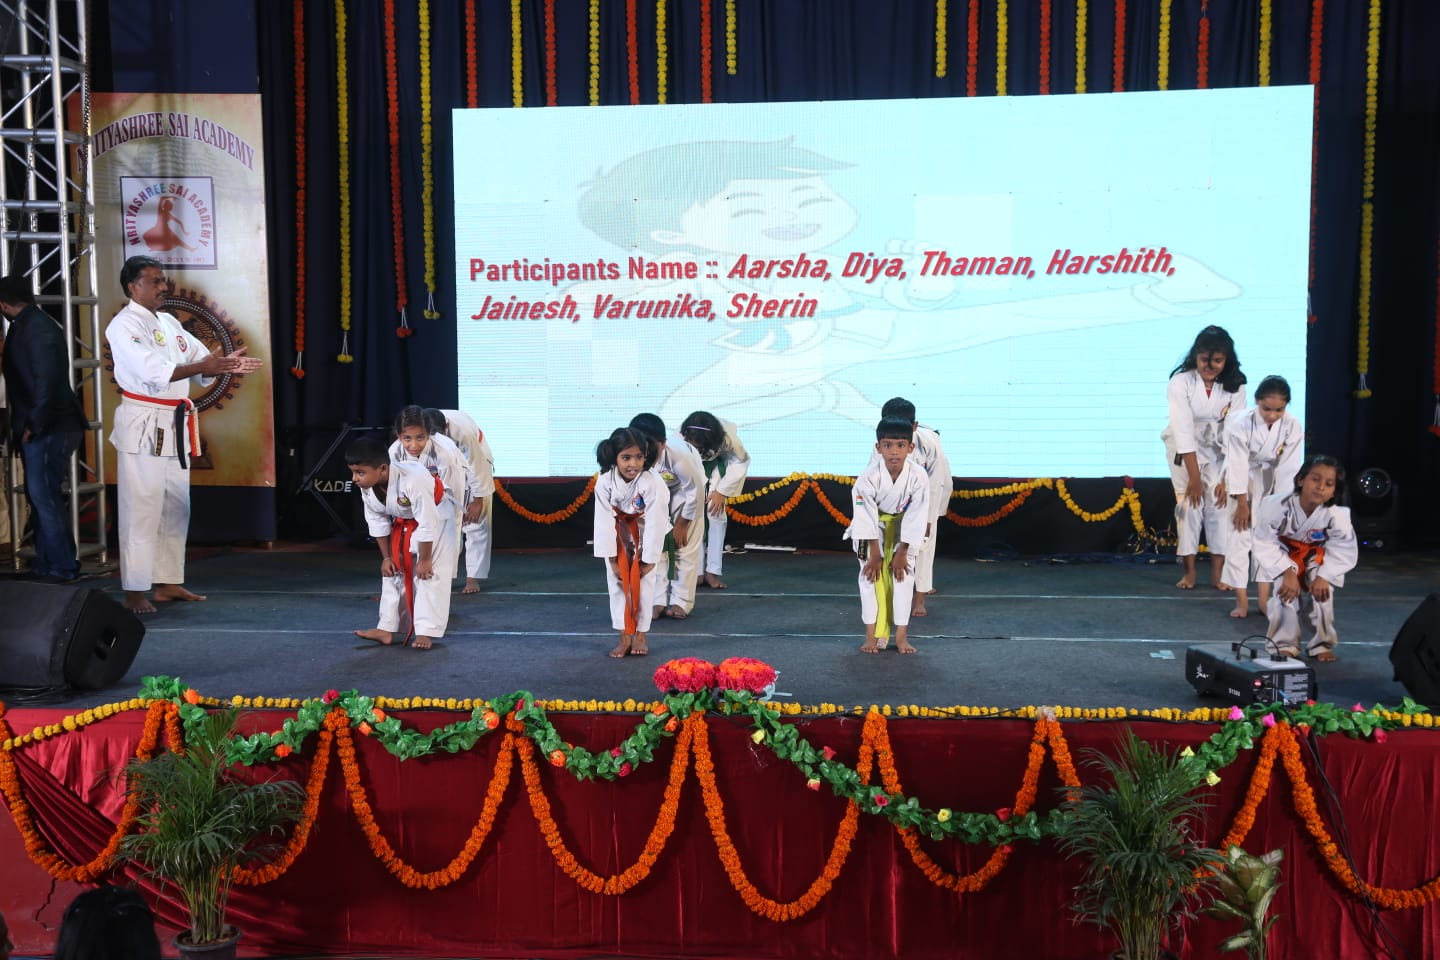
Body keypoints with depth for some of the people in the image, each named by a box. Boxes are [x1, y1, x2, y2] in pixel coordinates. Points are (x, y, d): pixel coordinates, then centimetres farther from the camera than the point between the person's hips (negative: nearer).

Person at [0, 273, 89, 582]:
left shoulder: (37, 326, -15)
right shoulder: (27, 325, 15)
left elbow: (47, 379, -22)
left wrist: (34, 425, -17)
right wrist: (25, 425, 16)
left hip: (49, 429, -10)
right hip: (41, 428, 10)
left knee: (45, 496, -7)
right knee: (41, 496, 13)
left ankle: (62, 566, 0)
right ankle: (47, 561, 20)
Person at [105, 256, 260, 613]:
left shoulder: (169, 323, 16)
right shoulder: (124, 326, -10)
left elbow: (201, 360, 12)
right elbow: (154, 372, -22)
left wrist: (225, 364, -8)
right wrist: (202, 366, -27)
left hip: (174, 426, 9)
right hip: (143, 426, -9)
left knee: (176, 507, 12)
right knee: (141, 509, -7)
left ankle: (168, 583, 22)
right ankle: (134, 593, -2)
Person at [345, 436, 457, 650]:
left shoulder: (413, 480, -42)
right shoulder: (367, 487, -20)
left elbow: (427, 523, -33)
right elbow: (377, 522, -5)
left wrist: (424, 560, -23)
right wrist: (386, 557, -1)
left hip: (436, 517, -7)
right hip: (402, 523, 7)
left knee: (429, 575, -11)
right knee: (392, 572, 7)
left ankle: (426, 632, -6)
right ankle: (386, 629, 13)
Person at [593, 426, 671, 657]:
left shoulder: (654, 484, -33)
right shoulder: (605, 482, -27)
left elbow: (655, 523, -25)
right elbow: (604, 521, -20)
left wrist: (649, 560, -19)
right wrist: (612, 559, -15)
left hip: (645, 536, -2)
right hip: (618, 536, 2)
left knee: (644, 582, 0)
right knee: (618, 582, 2)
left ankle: (641, 634, 13)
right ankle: (625, 635, 10)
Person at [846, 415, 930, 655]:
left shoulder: (918, 477, -27)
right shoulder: (868, 477, -30)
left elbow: (915, 519, -19)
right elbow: (867, 518, -21)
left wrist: (901, 553, -15)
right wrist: (875, 554, -16)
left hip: (903, 530, 1)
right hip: (873, 531, -1)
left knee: (903, 576, -2)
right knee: (871, 575, -5)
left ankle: (901, 636, 8)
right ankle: (872, 634, 4)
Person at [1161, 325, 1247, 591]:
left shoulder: (1235, 386, -15)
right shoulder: (1181, 382, -23)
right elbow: (1183, 431, -25)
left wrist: (1226, 478, -19)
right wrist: (1194, 476, -26)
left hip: (1218, 451, 2)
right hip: (1184, 450, -2)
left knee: (1220, 503, -8)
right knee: (1189, 504, -10)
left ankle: (1218, 573, -3)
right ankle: (1189, 571, -1)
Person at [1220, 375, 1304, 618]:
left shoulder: (1292, 427, -22)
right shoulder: (1240, 423, -29)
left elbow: (1288, 469, -17)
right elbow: (1238, 465, -23)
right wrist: (1242, 503, -18)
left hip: (1270, 483, 2)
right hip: (1240, 482, -2)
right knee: (1238, 536, -6)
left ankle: (1264, 599, 11)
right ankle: (1241, 600, 0)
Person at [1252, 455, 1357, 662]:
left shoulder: (1336, 515, -27)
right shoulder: (1276, 505, -33)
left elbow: (1346, 550, -16)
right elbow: (1265, 543, -26)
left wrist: (1324, 576, -25)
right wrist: (1288, 572, -31)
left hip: (1316, 558, 2)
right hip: (1283, 557, -1)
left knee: (1323, 592, -11)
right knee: (1285, 592, -17)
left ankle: (1322, 644, 13)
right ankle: (1284, 643, 3)